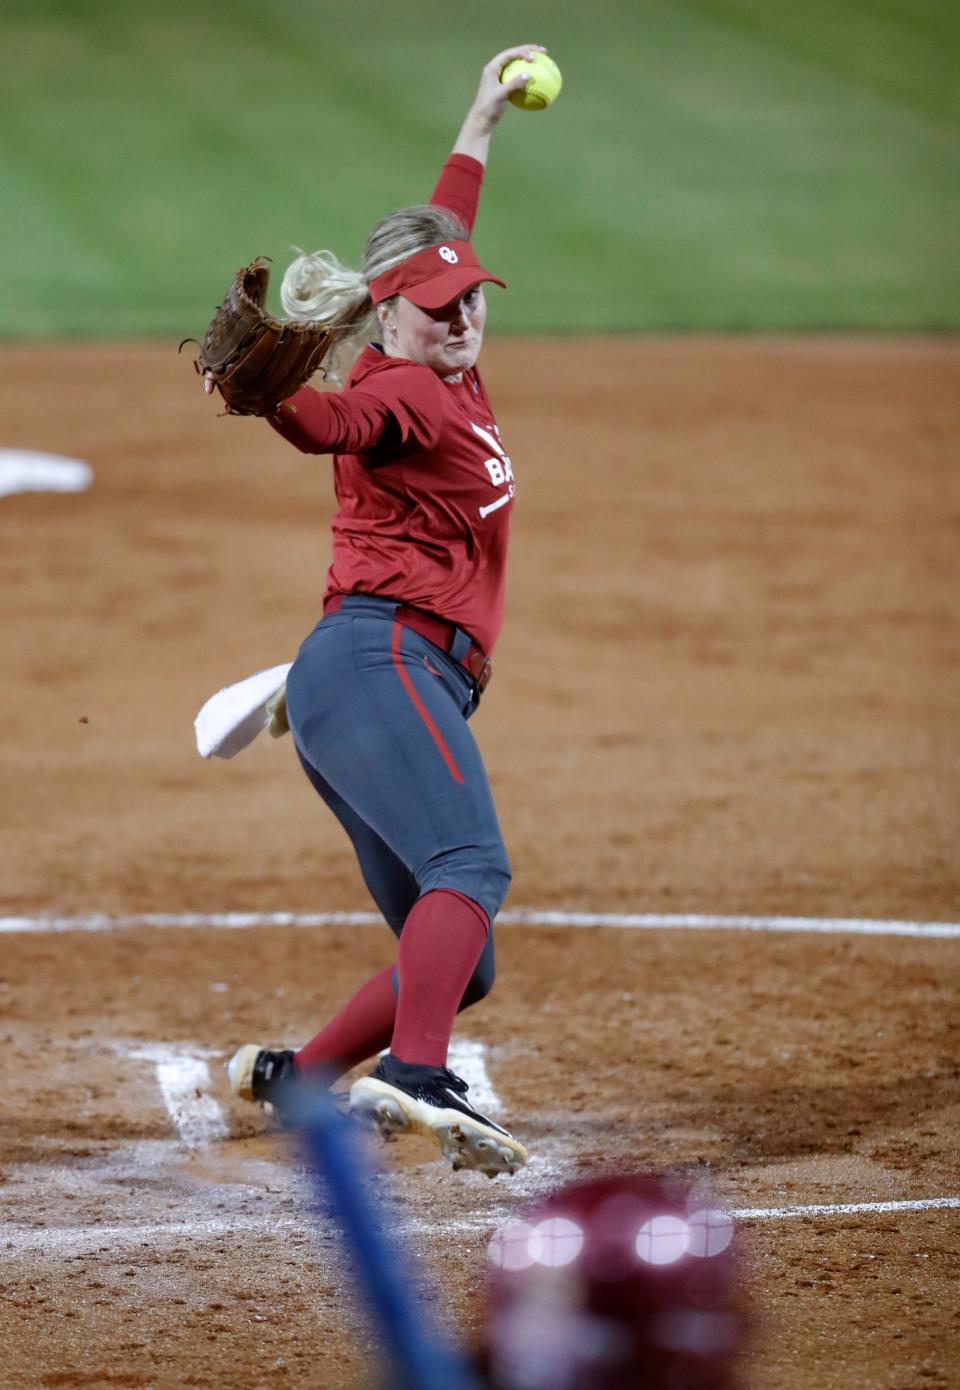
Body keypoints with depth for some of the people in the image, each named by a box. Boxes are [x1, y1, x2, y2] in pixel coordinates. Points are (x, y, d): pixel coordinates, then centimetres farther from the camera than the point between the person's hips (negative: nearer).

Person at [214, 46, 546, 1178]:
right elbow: (334, 424, -29)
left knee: (456, 961, 7)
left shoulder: (447, 378, 21)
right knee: (468, 872, -32)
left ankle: (292, 1080, 7)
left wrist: (481, 124, 50)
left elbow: (441, 241, 39)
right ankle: (420, 1083, -51)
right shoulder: (399, 392, -5)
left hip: (375, 688, 10)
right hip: (383, 659, -10)